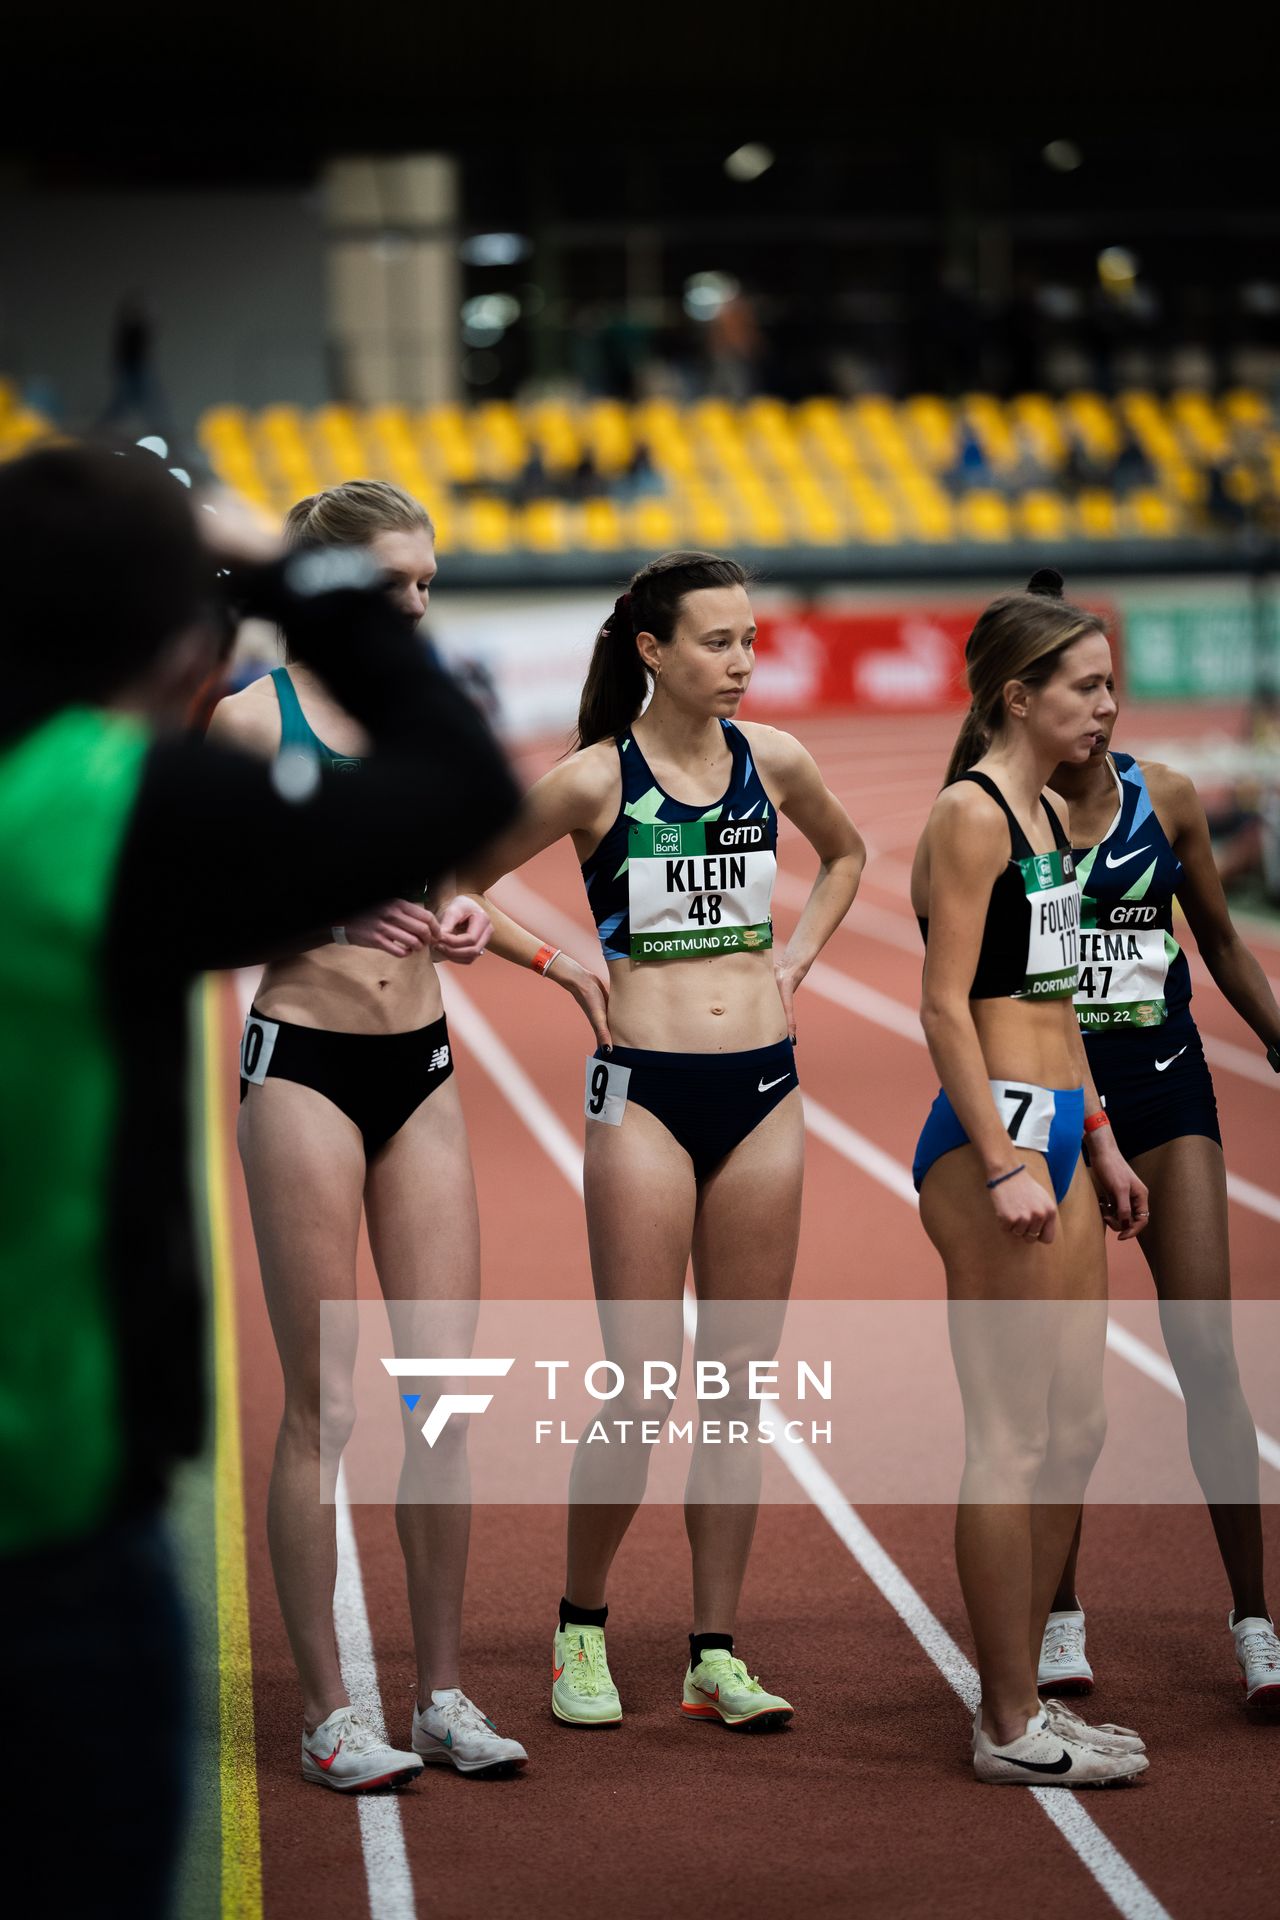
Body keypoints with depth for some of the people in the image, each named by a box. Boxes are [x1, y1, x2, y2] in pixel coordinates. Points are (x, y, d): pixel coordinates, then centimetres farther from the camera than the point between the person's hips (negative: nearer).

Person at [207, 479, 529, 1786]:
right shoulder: (253, 720, -7)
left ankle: (442, 1689, 15)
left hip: (422, 1064, 5)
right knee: (324, 1401, -1)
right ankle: (325, 1709, 7)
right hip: (303, 1063, -5)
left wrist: (466, 916, -1)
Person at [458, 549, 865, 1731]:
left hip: (764, 1088, 4)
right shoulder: (596, 779, -6)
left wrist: (798, 953, 12)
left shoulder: (772, 760, 5)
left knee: (740, 1382, 6)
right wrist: (559, 965, -1)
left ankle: (716, 1655, 12)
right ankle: (581, 1625, 16)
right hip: (646, 1092, -4)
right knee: (642, 1389, -5)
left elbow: (847, 854, 25)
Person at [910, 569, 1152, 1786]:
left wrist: (1098, 1146, 22)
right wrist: (1003, 1164, -21)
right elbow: (946, 1008, -16)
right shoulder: (969, 815, -11)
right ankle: (1009, 1729, 1)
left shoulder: (1048, 814, 16)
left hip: (1053, 1133, 10)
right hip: (991, 1138, -10)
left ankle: (1021, 1699, 19)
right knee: (1013, 1438, -5)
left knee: (1072, 1431, 11)